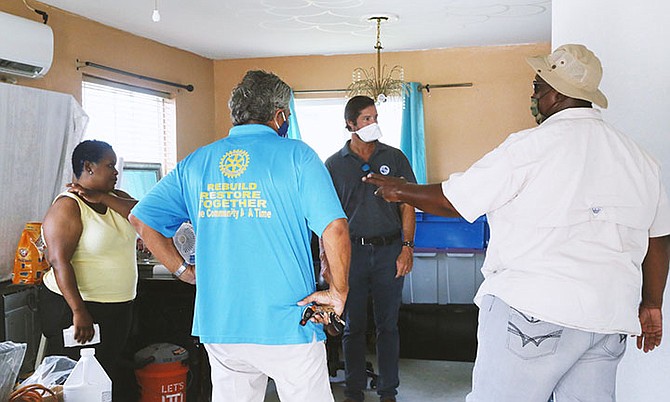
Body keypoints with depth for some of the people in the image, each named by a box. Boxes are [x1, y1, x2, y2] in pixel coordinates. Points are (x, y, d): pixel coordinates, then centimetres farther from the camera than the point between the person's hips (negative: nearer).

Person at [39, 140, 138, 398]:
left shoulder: (115, 199, 10)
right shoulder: (67, 207, -13)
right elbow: (60, 262, -22)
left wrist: (102, 198, -15)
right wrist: (79, 312, -28)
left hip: (119, 307, 7)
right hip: (74, 308, -7)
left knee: (109, 374, 15)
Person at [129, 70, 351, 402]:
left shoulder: (195, 163, 6)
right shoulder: (296, 155, -6)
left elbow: (141, 219, 8)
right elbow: (335, 228, -16)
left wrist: (184, 271, 11)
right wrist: (338, 293, -5)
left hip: (220, 326, 4)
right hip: (288, 325, -4)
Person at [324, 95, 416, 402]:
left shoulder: (394, 158, 6)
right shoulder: (335, 164, 5)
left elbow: (407, 205, 6)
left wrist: (407, 247, -4)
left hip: (389, 251, 0)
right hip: (351, 252, 0)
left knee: (387, 325, 7)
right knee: (353, 327, 8)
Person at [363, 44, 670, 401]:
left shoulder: (529, 146, -11)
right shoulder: (638, 157, 10)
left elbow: (453, 201, -4)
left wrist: (402, 191, 13)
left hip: (534, 309, -7)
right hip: (609, 318, 7)